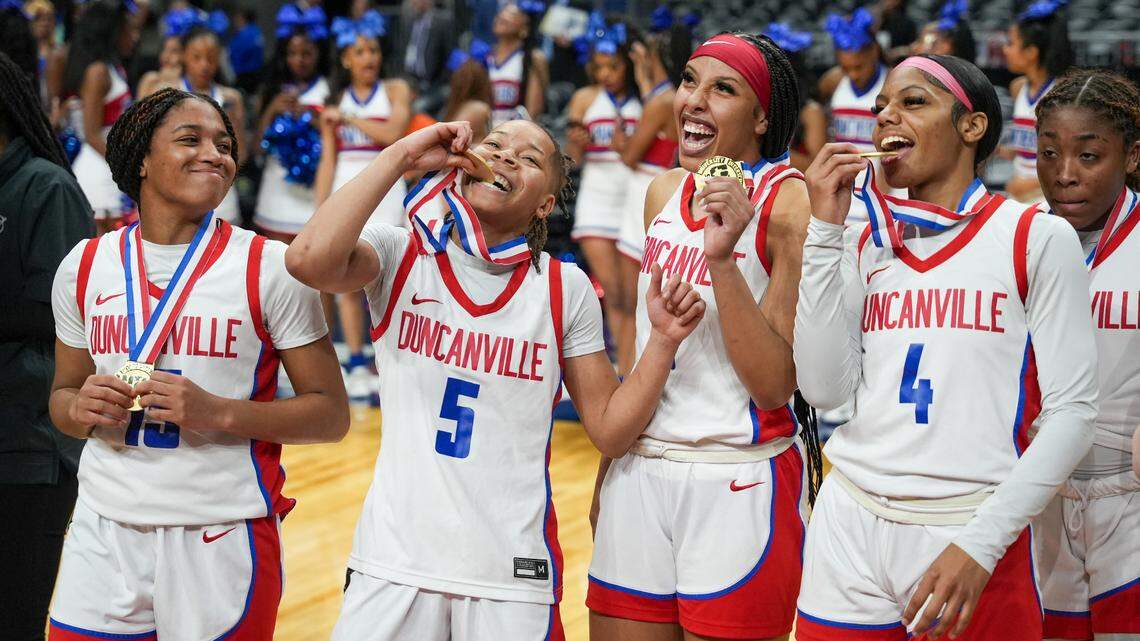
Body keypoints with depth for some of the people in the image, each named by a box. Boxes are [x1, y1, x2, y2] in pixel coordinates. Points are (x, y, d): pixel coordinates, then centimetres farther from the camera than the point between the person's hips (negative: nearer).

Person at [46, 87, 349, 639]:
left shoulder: (269, 268, -5)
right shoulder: (83, 268, 6)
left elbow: (330, 415, -5)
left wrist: (220, 413, -19)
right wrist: (80, 409, -6)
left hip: (220, 537, -3)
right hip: (103, 532, 3)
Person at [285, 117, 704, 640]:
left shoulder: (565, 289, 2)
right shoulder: (401, 256, -1)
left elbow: (610, 431, 4)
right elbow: (310, 261, -23)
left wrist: (663, 342, -11)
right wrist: (401, 156, -16)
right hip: (394, 558, -1)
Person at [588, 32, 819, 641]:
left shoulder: (790, 203, -12)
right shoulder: (664, 192, 8)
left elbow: (776, 386, -17)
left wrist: (723, 259, -25)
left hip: (740, 482, -6)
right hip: (639, 473, 6)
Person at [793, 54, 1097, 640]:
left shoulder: (1036, 238, -3)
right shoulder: (864, 242, 9)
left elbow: (1071, 411, -6)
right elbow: (826, 388, -2)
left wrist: (981, 545, -15)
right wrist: (825, 227, -4)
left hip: (971, 531, -3)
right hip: (850, 526, 4)